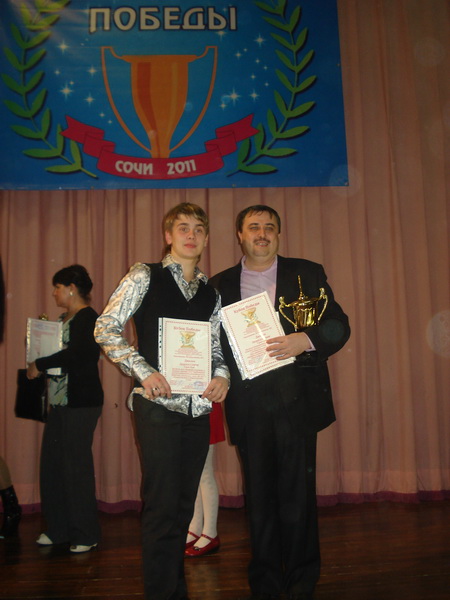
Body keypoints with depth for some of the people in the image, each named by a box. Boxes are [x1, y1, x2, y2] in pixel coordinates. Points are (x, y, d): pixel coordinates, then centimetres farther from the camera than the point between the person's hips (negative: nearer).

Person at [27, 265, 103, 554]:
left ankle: (86, 535, 10)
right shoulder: (65, 319, 18)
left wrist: (40, 365, -13)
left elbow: (77, 354, -22)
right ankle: (58, 530, 23)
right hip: (59, 401, 9)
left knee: (76, 465, -3)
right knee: (52, 463, 10)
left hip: (81, 402, -9)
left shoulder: (88, 317, -10)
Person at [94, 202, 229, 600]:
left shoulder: (211, 293, 15)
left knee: (184, 504, 13)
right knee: (162, 504, -4)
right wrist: (143, 370, -16)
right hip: (158, 404, -5)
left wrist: (222, 375, -2)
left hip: (198, 406, 5)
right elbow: (106, 328, -6)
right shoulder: (145, 277, 0)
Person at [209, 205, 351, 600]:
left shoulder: (308, 274, 7)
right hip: (248, 402, 2)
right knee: (259, 494, 10)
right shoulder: (220, 285, 11)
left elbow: (339, 325, 0)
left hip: (296, 399, -1)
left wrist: (306, 339, -19)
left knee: (298, 492, 3)